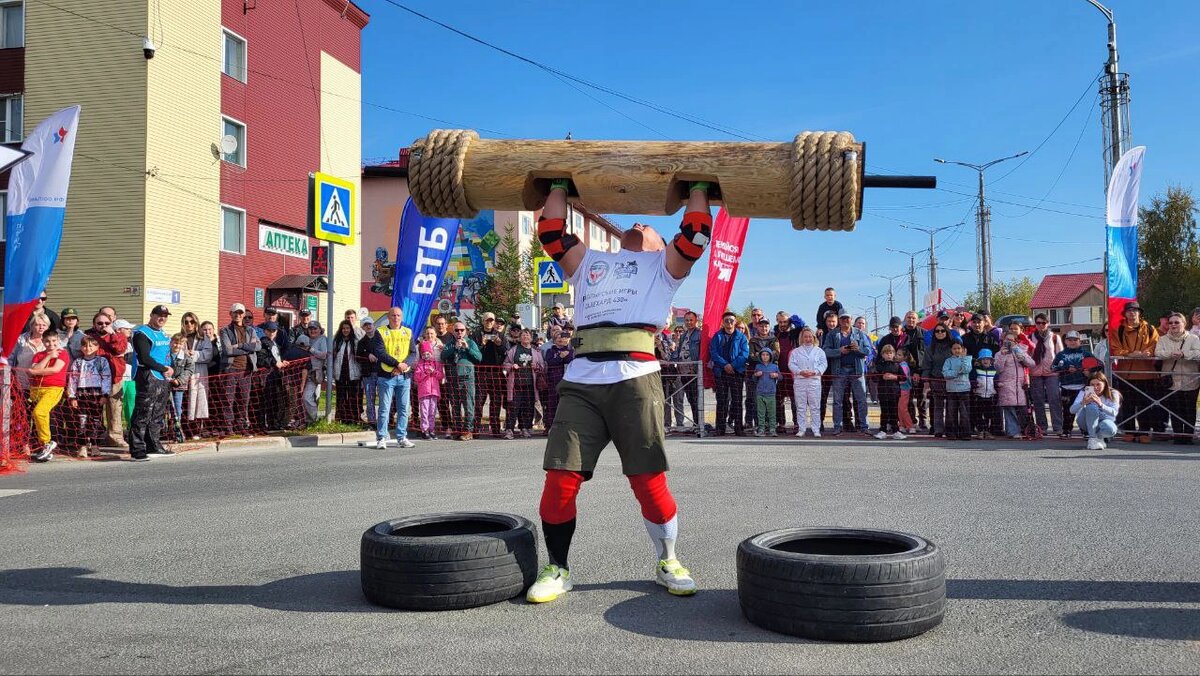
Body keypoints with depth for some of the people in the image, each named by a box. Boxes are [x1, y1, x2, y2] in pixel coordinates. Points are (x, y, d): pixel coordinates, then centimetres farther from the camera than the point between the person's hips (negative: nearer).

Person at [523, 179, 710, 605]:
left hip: (634, 379, -2)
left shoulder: (663, 266, 24)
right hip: (581, 381, 3)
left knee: (649, 481, -3)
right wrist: (560, 186, 34)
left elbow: (695, 235, 11)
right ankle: (557, 569, 11)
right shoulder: (590, 262, 32)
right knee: (560, 479, -4)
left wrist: (697, 188, 21)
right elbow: (551, 233, 26)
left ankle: (667, 562, 17)